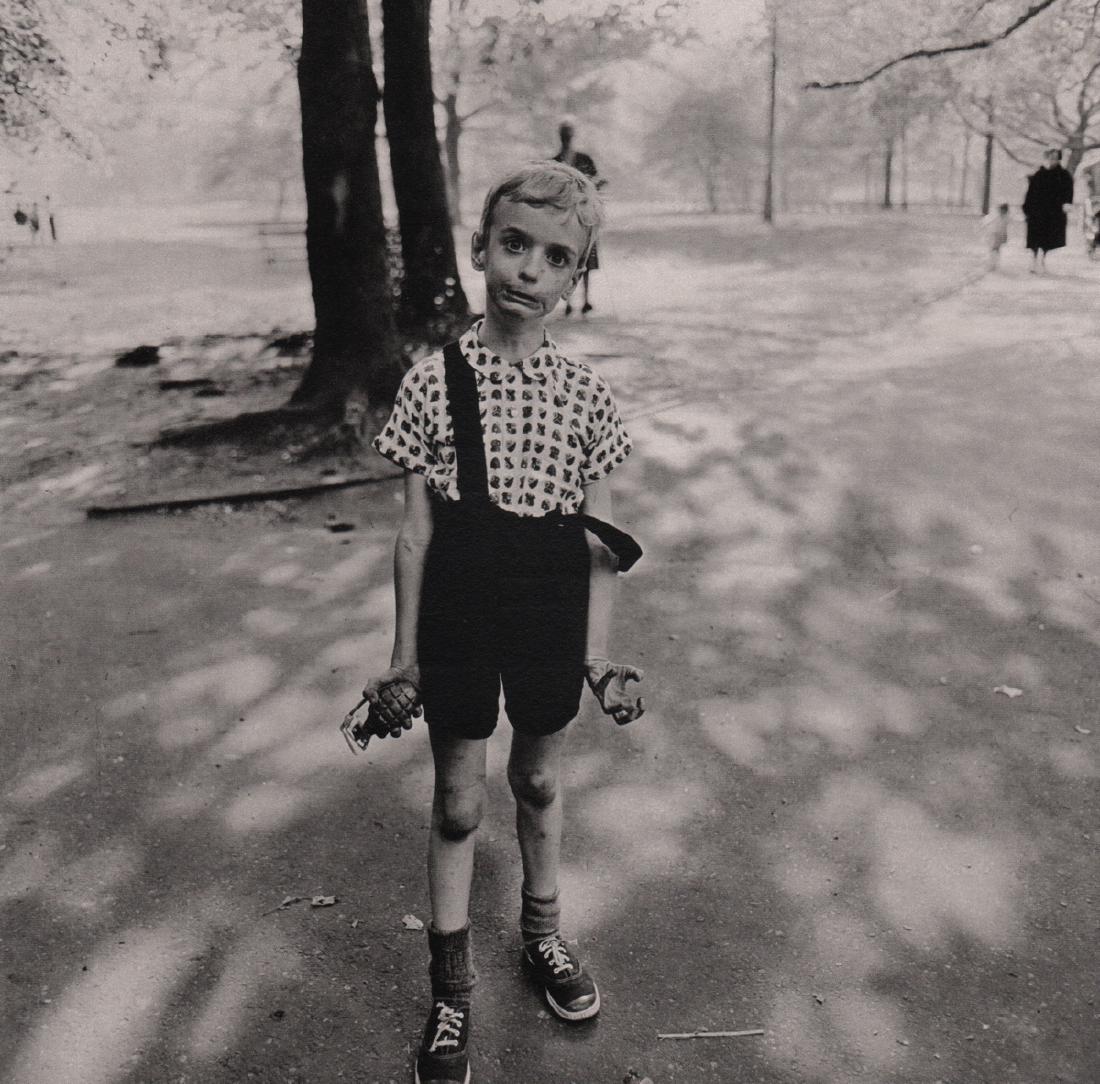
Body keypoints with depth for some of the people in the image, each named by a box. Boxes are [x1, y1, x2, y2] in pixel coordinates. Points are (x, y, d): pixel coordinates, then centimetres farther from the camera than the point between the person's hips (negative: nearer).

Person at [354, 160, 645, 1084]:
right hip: (459, 615, -1)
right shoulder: (433, 382, -8)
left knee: (540, 780, 20)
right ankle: (451, 988, 29)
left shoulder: (585, 394, -5)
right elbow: (417, 531, -4)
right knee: (458, 801, 11)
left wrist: (598, 655, -1)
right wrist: (406, 655, -2)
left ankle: (542, 932, 45)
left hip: (550, 615, 1)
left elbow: (601, 541, 0)